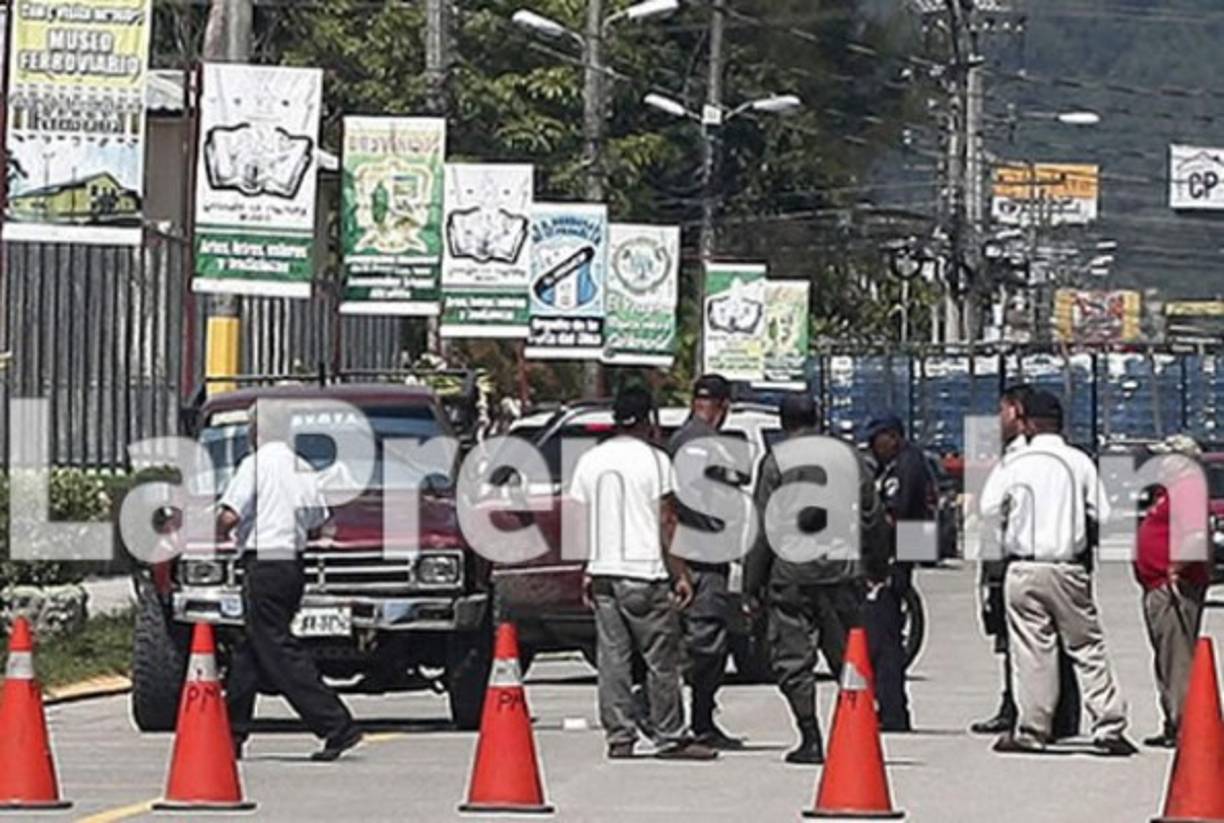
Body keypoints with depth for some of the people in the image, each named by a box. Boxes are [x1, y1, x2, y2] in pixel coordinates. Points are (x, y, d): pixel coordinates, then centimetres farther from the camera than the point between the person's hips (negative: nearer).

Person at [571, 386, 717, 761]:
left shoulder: (590, 461, 9)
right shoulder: (653, 460, -6)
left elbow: (580, 518, 11)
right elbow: (665, 525, -7)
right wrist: (681, 574, -3)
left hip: (603, 574, 5)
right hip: (645, 575, -5)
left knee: (612, 659, 6)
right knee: (661, 660, 1)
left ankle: (619, 738, 5)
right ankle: (670, 738, 4)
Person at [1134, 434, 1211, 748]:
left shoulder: (1187, 487, -13)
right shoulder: (1171, 489, 21)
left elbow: (1195, 531, -26)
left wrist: (1178, 567, -23)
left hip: (1175, 586, -12)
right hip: (1158, 587, 12)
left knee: (1177, 658, -12)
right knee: (1166, 660, 15)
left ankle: (1183, 725, -13)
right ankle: (1173, 725, 20)